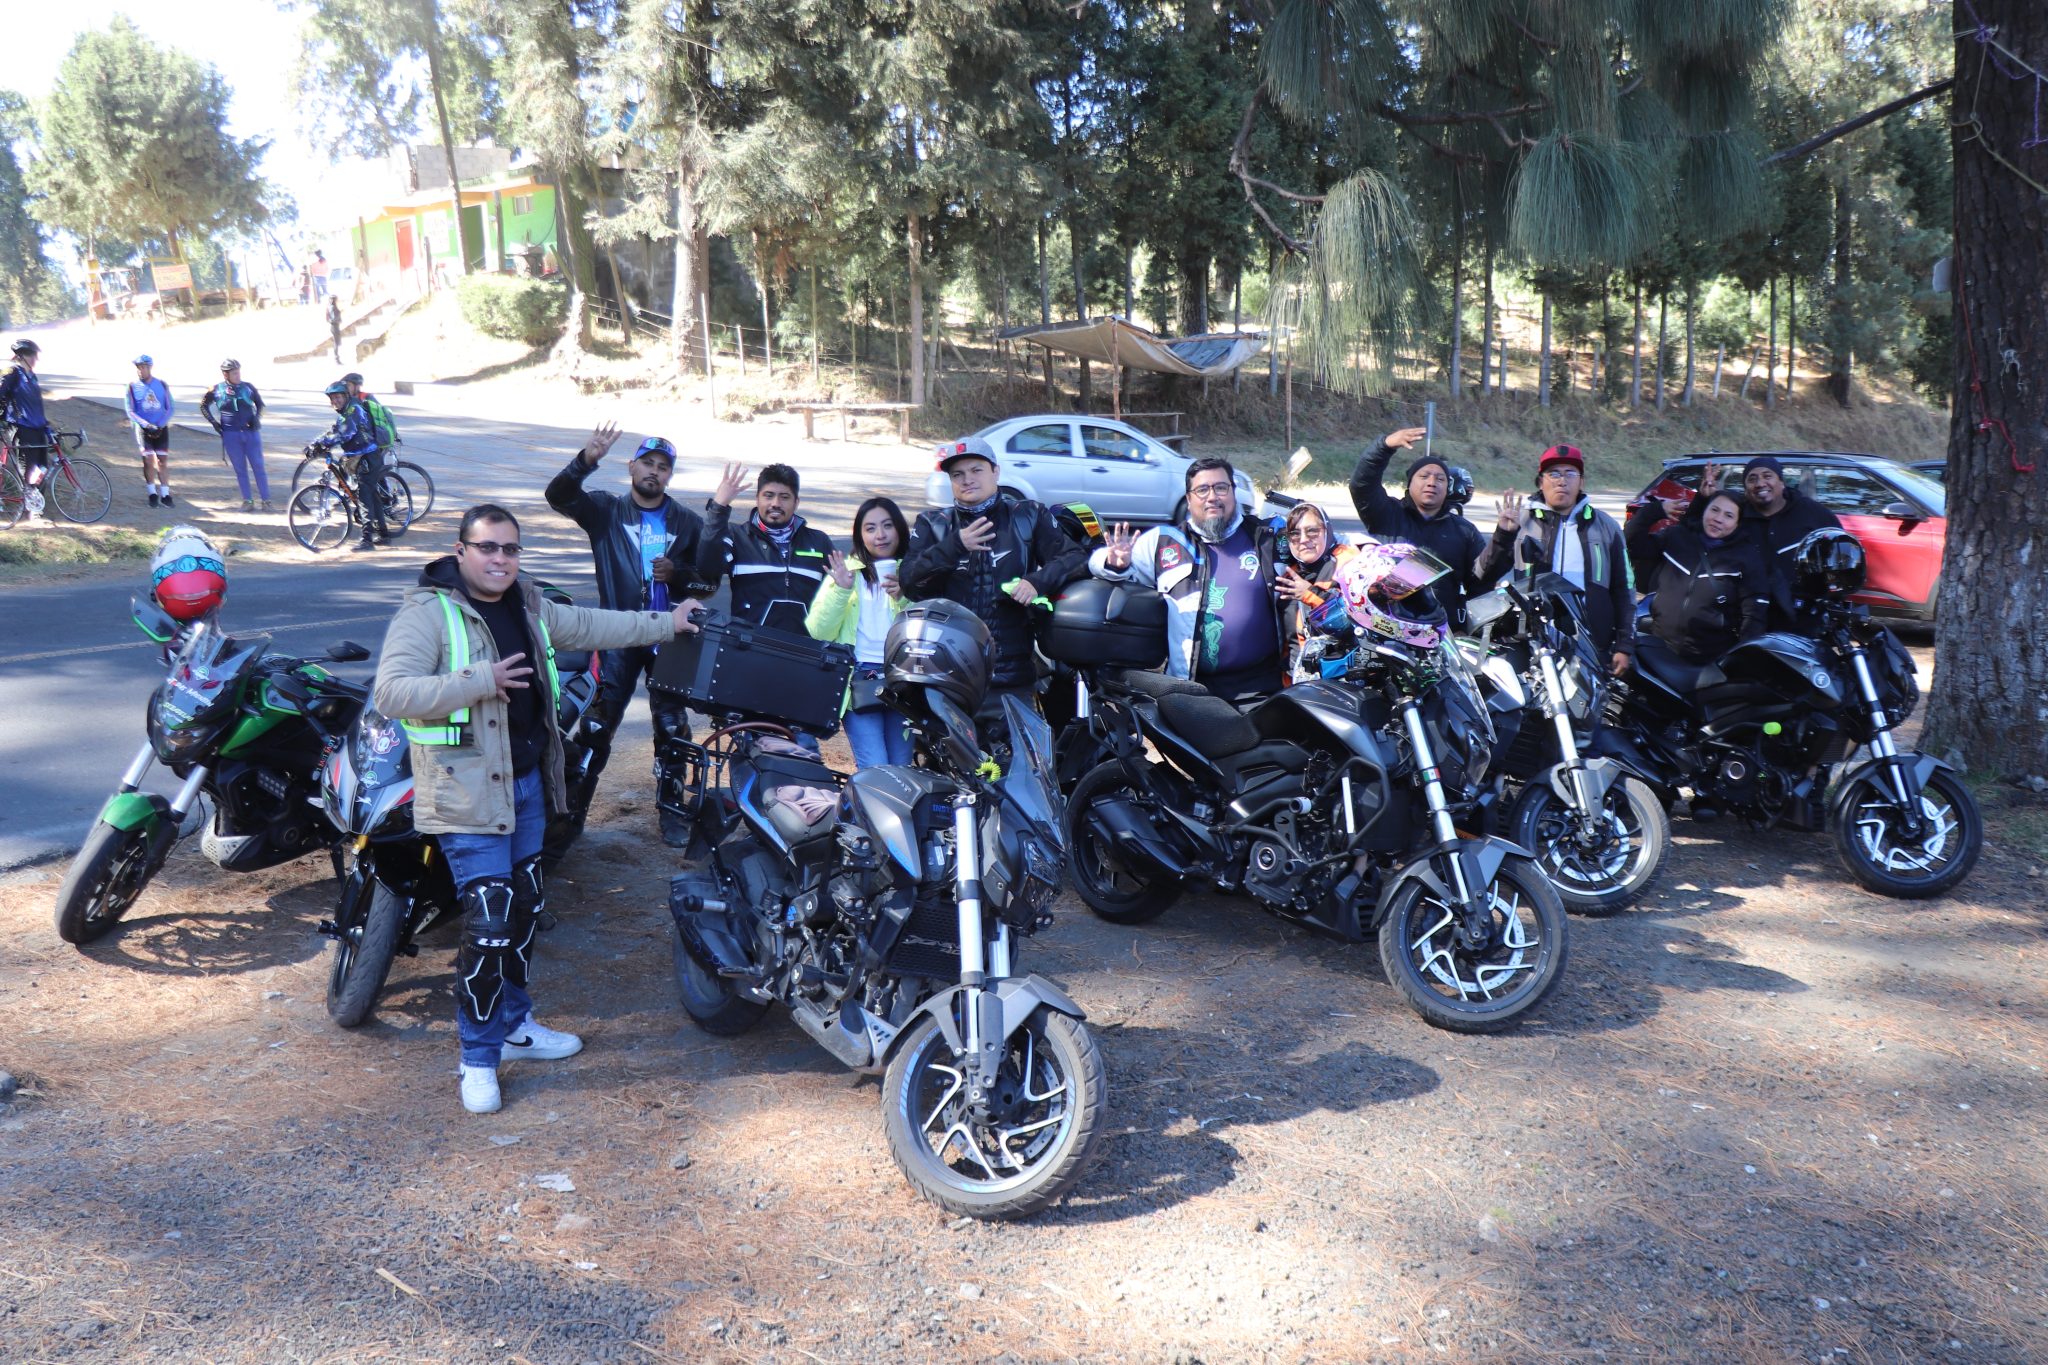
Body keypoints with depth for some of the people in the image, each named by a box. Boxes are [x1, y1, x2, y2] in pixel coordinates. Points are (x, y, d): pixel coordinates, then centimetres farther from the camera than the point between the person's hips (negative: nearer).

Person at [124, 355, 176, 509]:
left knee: (162, 461, 1)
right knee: (149, 460, -10)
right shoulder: (132, 387, 0)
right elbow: (130, 411, -3)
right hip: (143, 428, -1)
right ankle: (152, 494, 3)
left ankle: (165, 495, 7)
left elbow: (170, 408, 3)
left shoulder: (162, 385, 4)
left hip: (161, 428, 1)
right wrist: (147, 425, -17)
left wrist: (160, 424, -11)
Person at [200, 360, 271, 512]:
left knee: (258, 466, -2)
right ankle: (247, 501, 8)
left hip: (251, 432, 0)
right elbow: (203, 406, 15)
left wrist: (257, 418, 1)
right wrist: (213, 422, 6)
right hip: (231, 434, 0)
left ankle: (266, 501, -1)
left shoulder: (248, 387, 1)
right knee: (240, 469, 3)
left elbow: (259, 403, 16)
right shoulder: (216, 390, 0)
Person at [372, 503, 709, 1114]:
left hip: (527, 782, 8)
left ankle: (513, 1022, 36)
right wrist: (482, 680, -28)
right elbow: (391, 692, -24)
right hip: (468, 790, -8)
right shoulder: (427, 612, -14)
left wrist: (666, 623, 23)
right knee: (488, 921, -9)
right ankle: (479, 1057, 6)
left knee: (526, 905, 18)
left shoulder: (527, 605, 10)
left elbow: (590, 625, 22)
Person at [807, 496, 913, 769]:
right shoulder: (845, 571, 8)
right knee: (875, 771, -15)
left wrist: (904, 600, -14)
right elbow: (818, 632, -2)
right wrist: (840, 590, -14)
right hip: (859, 682, -2)